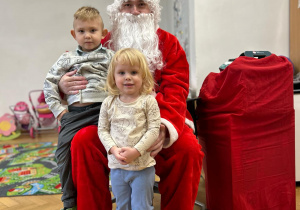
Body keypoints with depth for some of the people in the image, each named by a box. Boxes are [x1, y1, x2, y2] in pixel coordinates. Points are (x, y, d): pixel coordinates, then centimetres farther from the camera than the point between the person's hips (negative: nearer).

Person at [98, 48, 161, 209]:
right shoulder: (109, 103, 1)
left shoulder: (148, 101, -8)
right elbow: (102, 130, 3)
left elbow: (153, 129, -11)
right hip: (117, 166, 3)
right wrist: (114, 149, -13)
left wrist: (136, 151, -19)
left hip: (143, 166, -3)